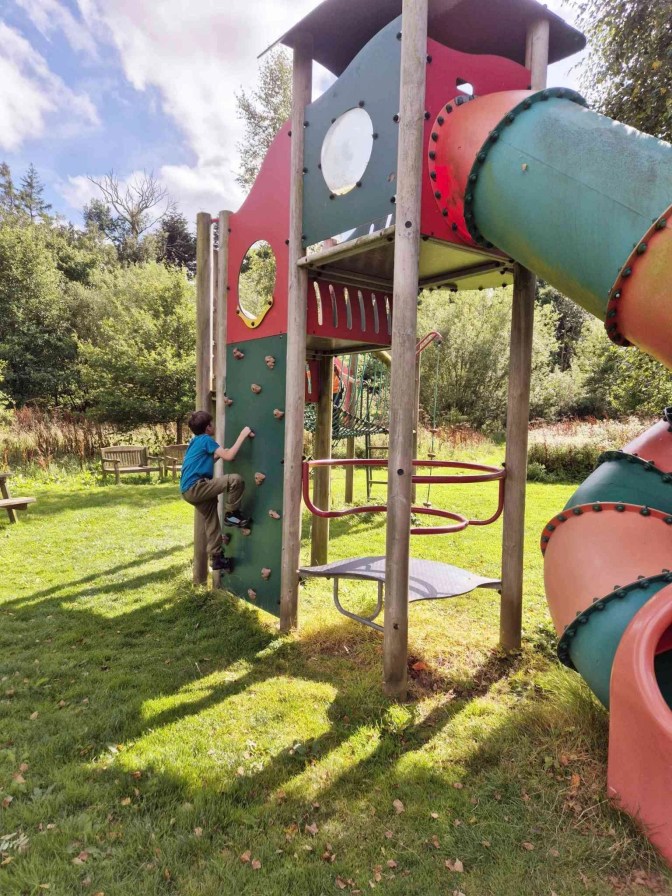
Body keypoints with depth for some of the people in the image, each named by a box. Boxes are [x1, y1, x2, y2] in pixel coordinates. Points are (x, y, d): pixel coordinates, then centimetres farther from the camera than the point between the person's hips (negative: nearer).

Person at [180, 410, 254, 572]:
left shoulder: (196, 441, 21)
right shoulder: (205, 439, -7)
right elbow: (229, 456, -16)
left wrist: (217, 455, 24)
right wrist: (243, 435, -11)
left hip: (188, 490, 10)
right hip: (195, 488, -10)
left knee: (211, 521, 17)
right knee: (236, 480, -20)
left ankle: (216, 557, 25)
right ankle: (231, 515, -6)